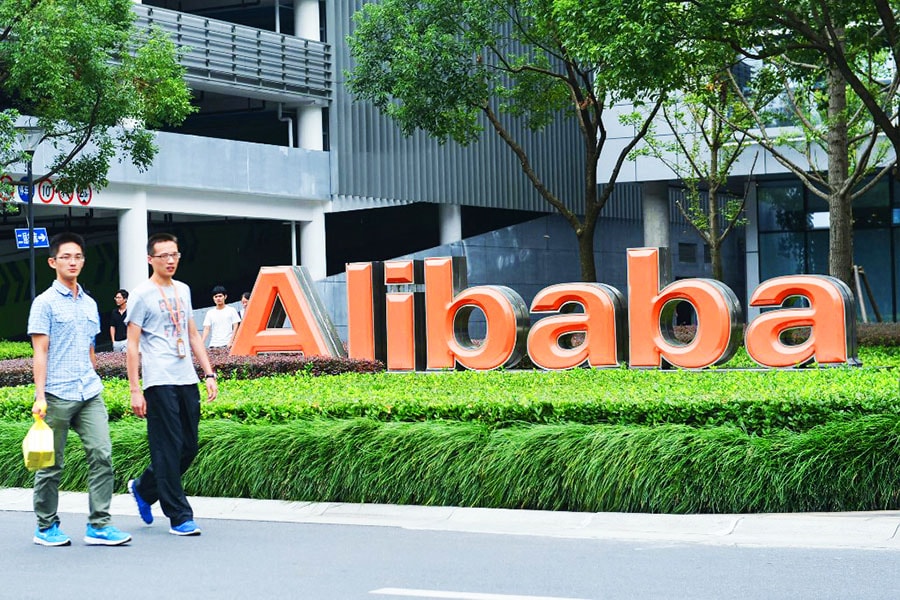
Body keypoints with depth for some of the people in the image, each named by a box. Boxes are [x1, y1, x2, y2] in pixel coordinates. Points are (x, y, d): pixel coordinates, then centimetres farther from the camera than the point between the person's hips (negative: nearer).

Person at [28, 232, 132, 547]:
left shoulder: (90, 304, 16)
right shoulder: (45, 303, -3)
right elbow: (40, 352, -7)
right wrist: (40, 396, -13)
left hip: (90, 394, 5)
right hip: (56, 396, -5)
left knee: (102, 455, -5)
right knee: (51, 465, 4)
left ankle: (99, 526, -1)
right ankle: (46, 527, 16)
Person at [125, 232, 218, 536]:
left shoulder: (183, 290, 16)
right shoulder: (142, 294, -3)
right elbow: (132, 345, -5)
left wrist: (209, 373, 15)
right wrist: (135, 390, -10)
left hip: (187, 380, 7)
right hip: (159, 383, -7)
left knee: (188, 448, 9)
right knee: (169, 449, -4)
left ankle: (143, 488, 30)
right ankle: (179, 517, 1)